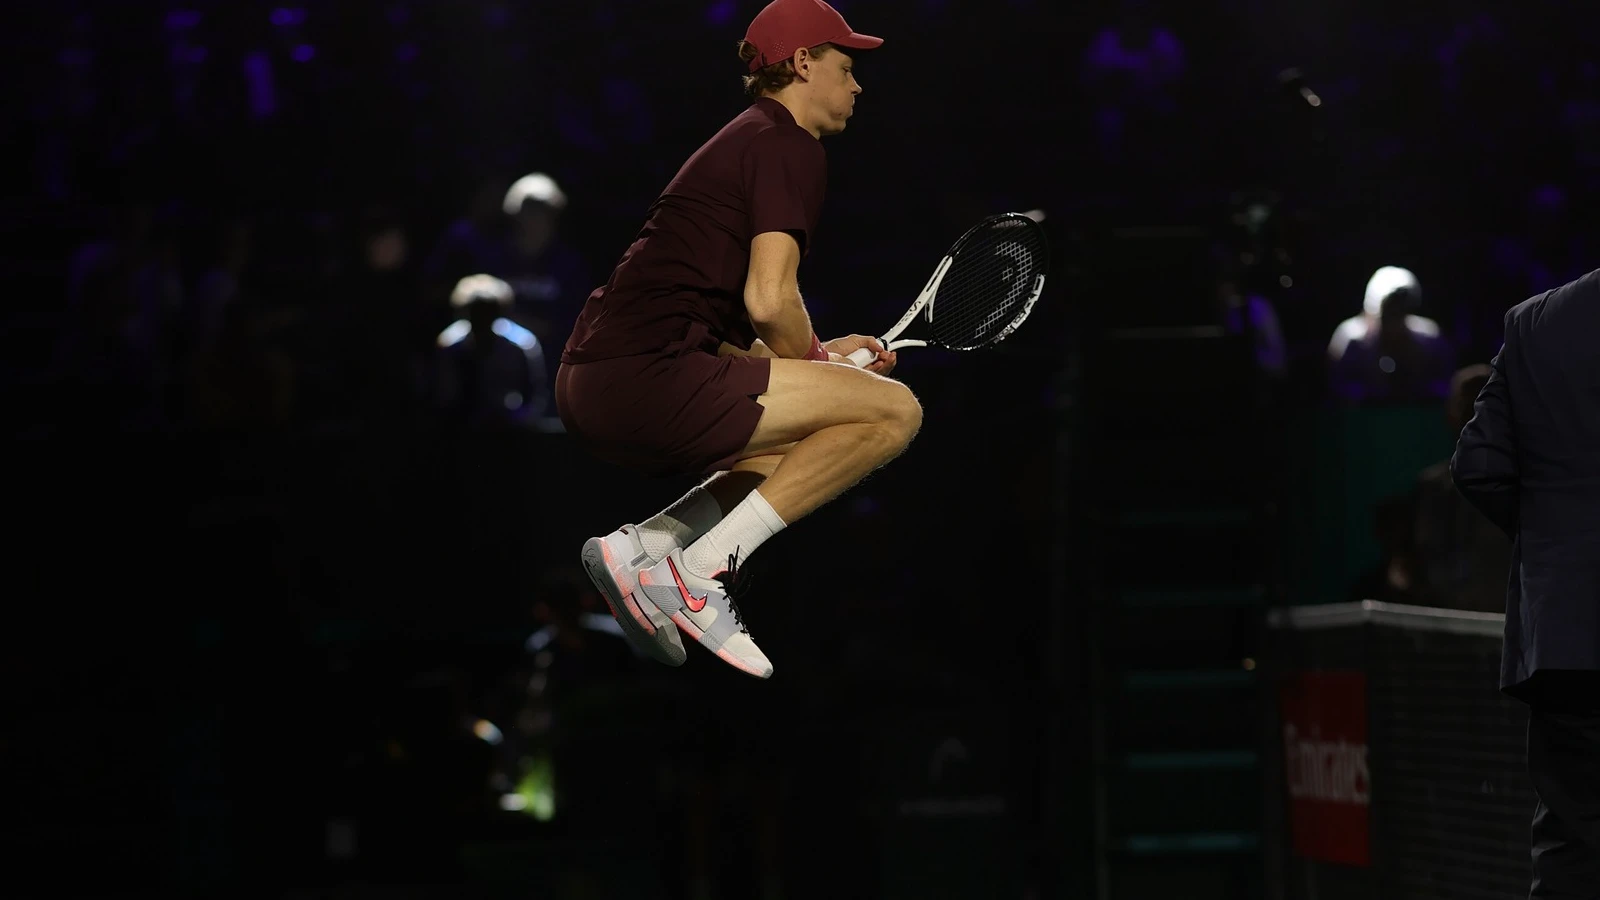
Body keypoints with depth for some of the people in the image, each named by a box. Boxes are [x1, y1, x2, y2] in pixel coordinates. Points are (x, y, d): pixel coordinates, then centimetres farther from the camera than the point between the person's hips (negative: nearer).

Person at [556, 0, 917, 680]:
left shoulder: (744, 141, 27)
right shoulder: (789, 147, -2)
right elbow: (770, 300, -15)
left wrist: (819, 358, 20)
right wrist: (816, 360, 4)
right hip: (645, 376, -10)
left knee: (805, 458, 29)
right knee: (893, 410, -10)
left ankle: (638, 548, 10)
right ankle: (702, 569, -14)